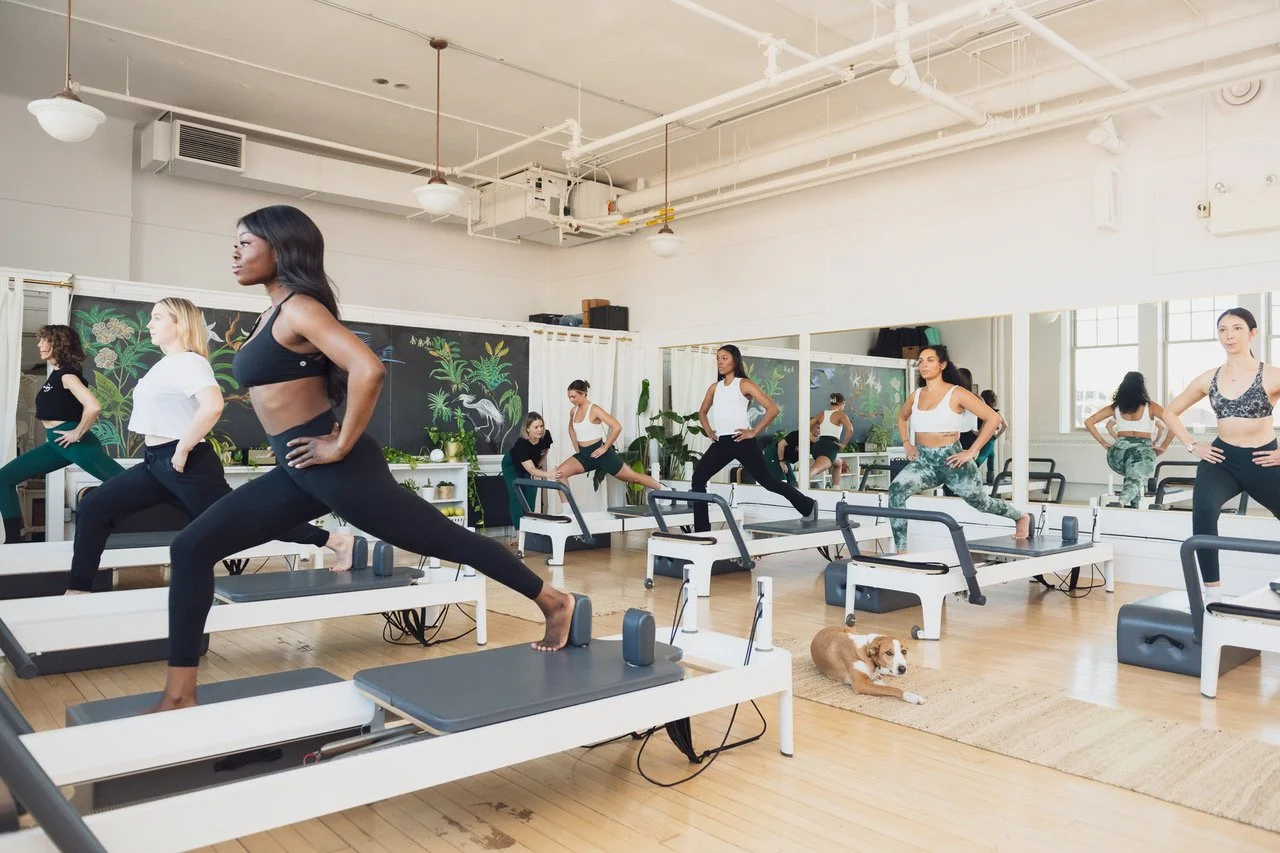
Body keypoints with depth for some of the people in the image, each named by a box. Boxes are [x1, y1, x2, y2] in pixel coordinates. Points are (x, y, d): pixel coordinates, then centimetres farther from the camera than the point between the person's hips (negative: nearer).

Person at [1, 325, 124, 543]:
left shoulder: (66, 374, -12)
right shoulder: (55, 374, 16)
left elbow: (93, 407, -28)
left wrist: (78, 433, -17)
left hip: (73, 442, -10)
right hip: (56, 444, 10)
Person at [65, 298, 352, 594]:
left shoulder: (188, 362, -14)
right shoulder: (166, 364, 16)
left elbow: (213, 406, -33)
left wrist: (182, 449, -25)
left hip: (187, 463, -10)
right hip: (157, 462, 10)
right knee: (93, 507, 4)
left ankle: (338, 541, 4)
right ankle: (78, 590, 10)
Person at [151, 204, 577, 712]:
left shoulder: (299, 309, -14)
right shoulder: (274, 313, 15)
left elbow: (369, 370, -29)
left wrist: (341, 445, -20)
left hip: (336, 468, -10)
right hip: (299, 469, 10)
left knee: (446, 540, 1)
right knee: (192, 547, 4)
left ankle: (554, 603, 18)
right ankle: (180, 693, 10)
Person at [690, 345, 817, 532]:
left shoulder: (744, 384, -3)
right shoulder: (714, 387, 14)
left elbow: (772, 409, -11)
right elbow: (702, 412, 30)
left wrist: (754, 432, -12)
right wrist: (708, 431, 13)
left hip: (742, 441, -5)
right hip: (721, 442, 6)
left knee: (767, 481, 2)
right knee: (698, 478, -10)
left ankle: (808, 506, 23)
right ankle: (701, 529, -6)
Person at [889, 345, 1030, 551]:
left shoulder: (957, 393, -9)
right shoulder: (916, 396, 6)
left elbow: (993, 418, -12)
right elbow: (902, 417, 29)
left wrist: (971, 452, -13)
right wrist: (906, 444, 14)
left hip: (951, 460, -4)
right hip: (923, 459, 4)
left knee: (981, 502, 19)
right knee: (896, 490, -25)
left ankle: (1022, 518, 52)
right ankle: (901, 549, -21)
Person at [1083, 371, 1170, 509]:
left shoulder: (1115, 407, 14)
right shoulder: (1150, 407, 8)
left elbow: (1088, 422, 11)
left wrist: (1104, 443, 12)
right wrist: (1164, 446, 3)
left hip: (1118, 451, 3)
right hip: (1142, 450, -3)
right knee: (1135, 479, -19)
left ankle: (1133, 505, 16)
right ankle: (1122, 502, -51)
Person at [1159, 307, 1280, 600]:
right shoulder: (1209, 379, 3)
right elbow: (1171, 412, 15)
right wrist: (1192, 446, 4)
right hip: (1222, 459, 1)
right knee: (1203, 510, -29)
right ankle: (1212, 592, -22)